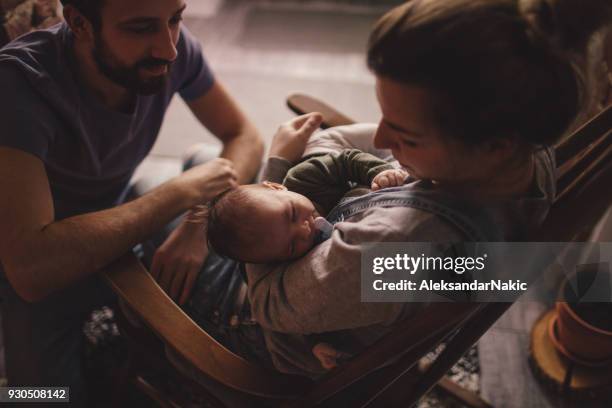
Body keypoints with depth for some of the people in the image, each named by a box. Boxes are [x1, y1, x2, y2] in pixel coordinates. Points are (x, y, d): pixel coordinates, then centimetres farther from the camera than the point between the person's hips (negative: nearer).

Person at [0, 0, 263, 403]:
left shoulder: (174, 45, -22)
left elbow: (246, 138, -10)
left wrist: (197, 225, -29)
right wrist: (182, 192, -36)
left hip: (116, 225, 4)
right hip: (37, 274, -4)